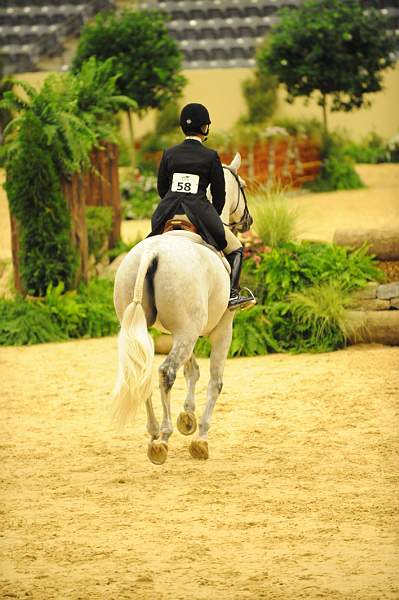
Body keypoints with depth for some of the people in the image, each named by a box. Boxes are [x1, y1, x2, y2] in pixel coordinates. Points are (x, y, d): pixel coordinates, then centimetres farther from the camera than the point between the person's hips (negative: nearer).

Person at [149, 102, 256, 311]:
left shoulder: (169, 154, 5)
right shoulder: (210, 156, -4)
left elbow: (161, 188, 11)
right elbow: (219, 193, 0)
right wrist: (213, 219, 16)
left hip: (168, 214, 3)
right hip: (198, 213, -3)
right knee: (235, 248, 15)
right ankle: (232, 293, -2)